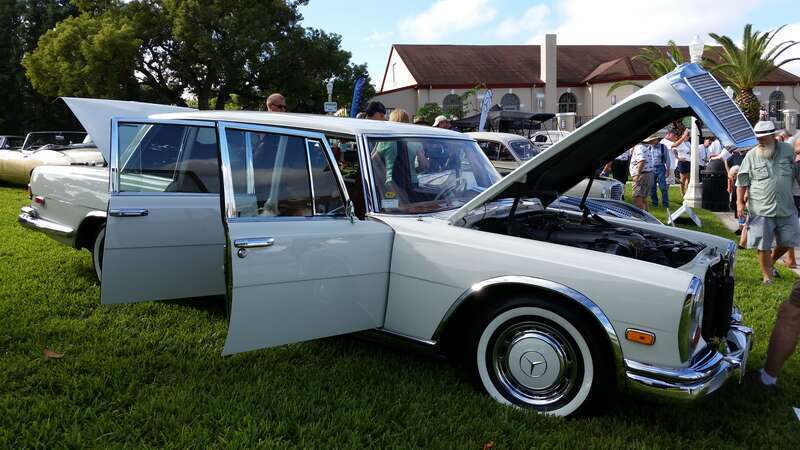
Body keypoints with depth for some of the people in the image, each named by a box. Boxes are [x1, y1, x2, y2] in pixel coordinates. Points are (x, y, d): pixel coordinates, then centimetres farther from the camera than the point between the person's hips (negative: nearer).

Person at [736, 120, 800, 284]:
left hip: (786, 208, 2)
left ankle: (771, 262, 34)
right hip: (761, 209, -2)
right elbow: (742, 182, 1)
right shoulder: (751, 156, -1)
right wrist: (740, 202, -6)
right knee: (763, 245, 2)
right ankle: (767, 275, 16)